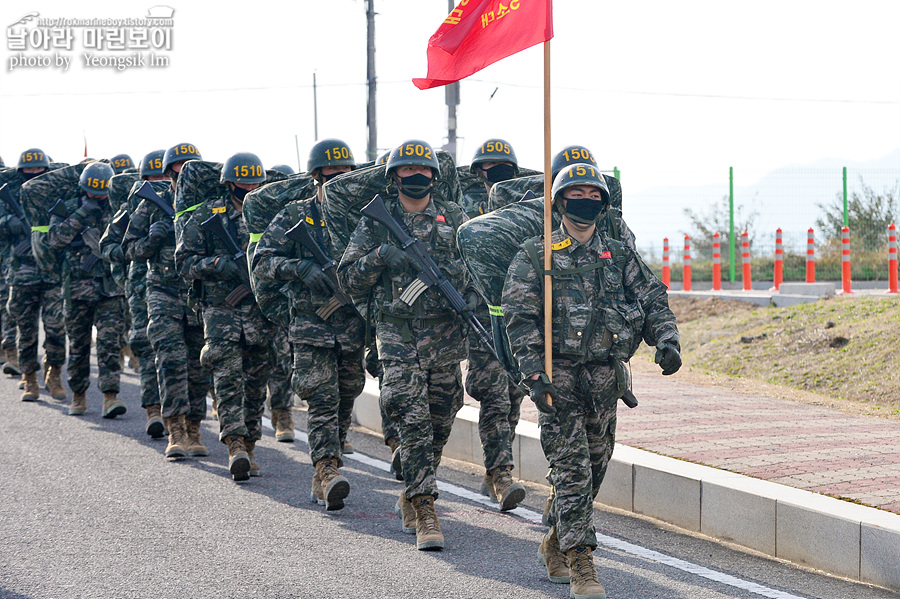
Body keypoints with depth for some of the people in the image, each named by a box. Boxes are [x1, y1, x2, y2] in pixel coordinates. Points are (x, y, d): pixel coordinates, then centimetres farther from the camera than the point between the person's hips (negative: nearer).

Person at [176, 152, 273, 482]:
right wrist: (222, 265, -14)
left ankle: (249, 446, 16)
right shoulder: (207, 216, 4)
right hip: (220, 309, -2)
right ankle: (235, 444, -20)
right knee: (228, 375, -15)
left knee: (256, 381, 6)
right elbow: (184, 260, 2)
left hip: (261, 309, 3)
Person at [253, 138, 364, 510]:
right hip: (312, 327, -3)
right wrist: (301, 267, -19)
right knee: (322, 401, -14)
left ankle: (321, 479, 19)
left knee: (344, 404, 8)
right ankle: (329, 473, -22)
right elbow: (261, 261, -3)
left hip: (354, 328, 4)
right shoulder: (296, 217, 2)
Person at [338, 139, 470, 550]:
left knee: (439, 423, 9)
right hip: (397, 334, -2)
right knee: (413, 420, -13)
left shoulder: (454, 218, 10)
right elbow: (349, 282, 4)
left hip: (445, 335, 3)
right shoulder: (375, 223, 6)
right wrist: (379, 256, -13)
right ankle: (425, 514, -15)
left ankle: (412, 495, 31)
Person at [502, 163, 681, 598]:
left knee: (594, 468, 11)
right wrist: (535, 374, -17)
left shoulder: (619, 257, 13)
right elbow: (520, 318, -6)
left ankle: (556, 543, 31)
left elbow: (653, 300, 9)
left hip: (606, 379, 5)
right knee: (572, 472, -10)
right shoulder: (534, 257, 0)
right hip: (558, 379, -4)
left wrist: (666, 341, -11)